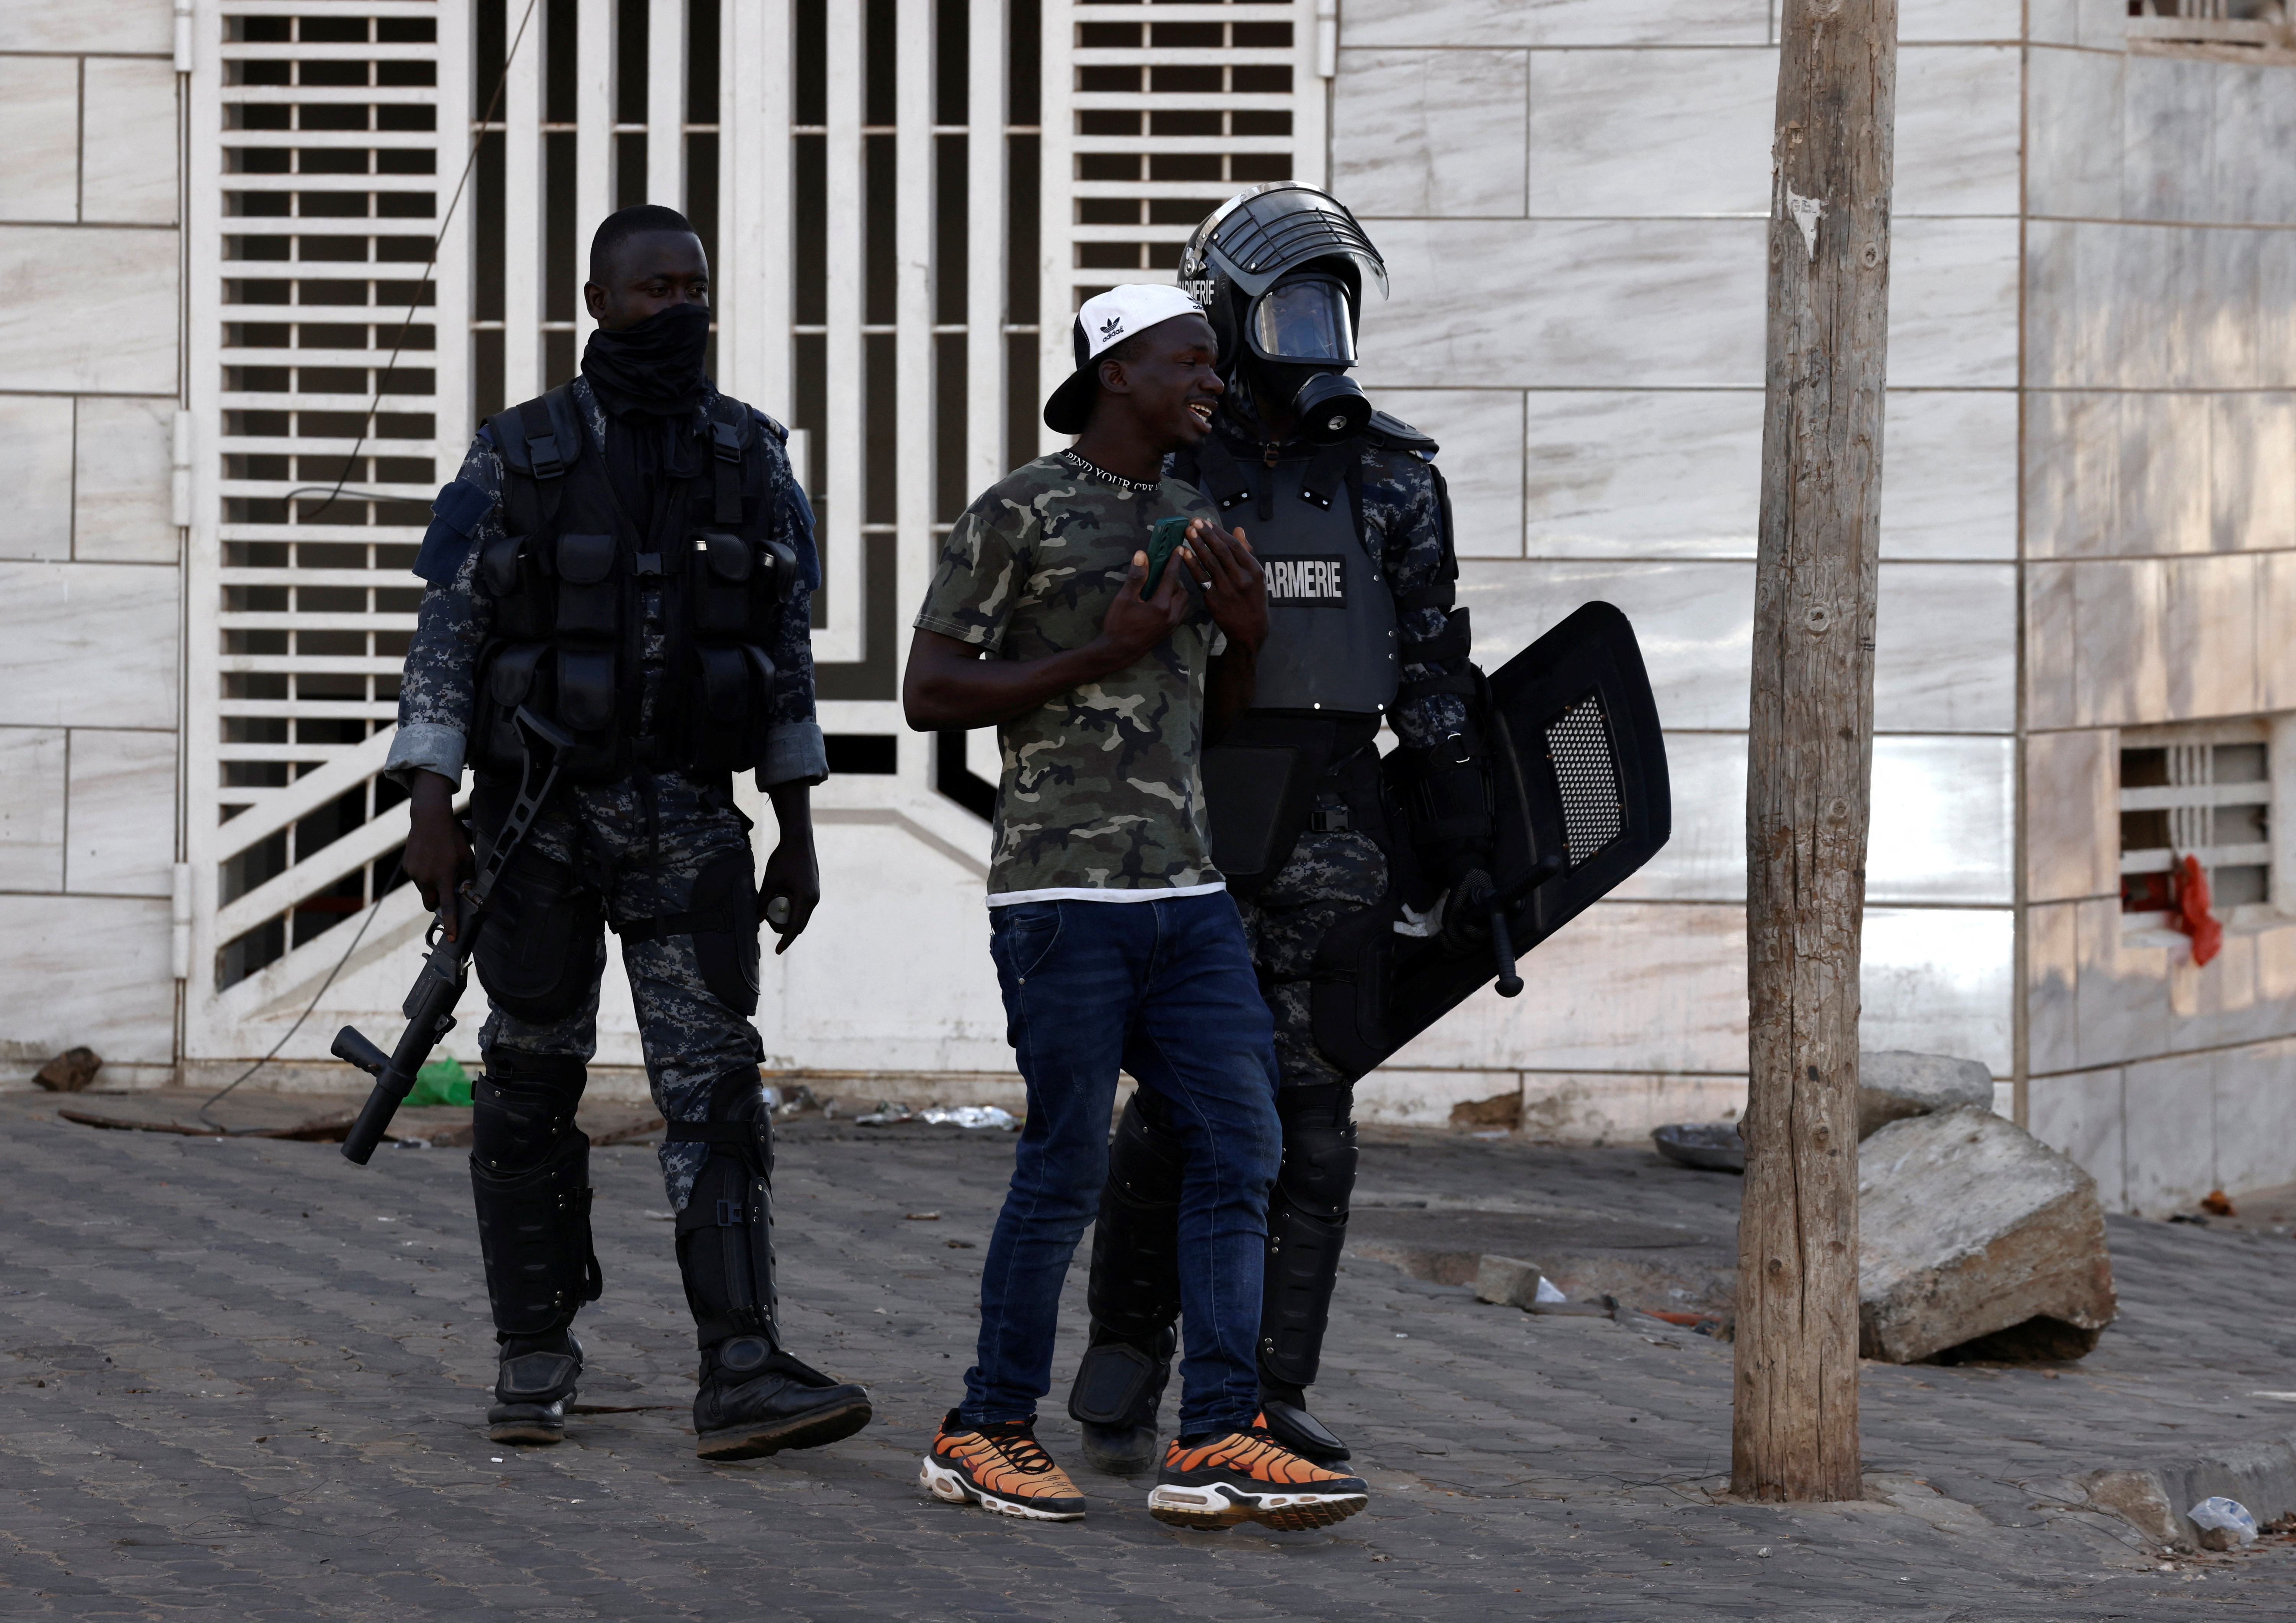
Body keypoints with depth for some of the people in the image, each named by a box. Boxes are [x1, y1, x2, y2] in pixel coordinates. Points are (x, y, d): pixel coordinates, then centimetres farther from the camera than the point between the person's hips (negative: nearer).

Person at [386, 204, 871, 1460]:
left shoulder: (752, 460, 5)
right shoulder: (515, 460, -3)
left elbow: (785, 657, 10)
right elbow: (444, 644, -3)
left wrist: (798, 834, 9)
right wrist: (432, 815, -11)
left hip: (688, 823, 1)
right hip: (538, 816, -1)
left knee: (715, 1084, -10)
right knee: (532, 1088, 7)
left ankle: (741, 1378, -17)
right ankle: (534, 1363, 18)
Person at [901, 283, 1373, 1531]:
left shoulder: (1191, 519, 17)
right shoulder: (1018, 515, -4)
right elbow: (929, 693, -8)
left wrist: (1245, 634, 2)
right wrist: (1103, 654, -14)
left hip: (1187, 890, 7)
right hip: (1062, 888, -7)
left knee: (1237, 1148, -3)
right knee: (1068, 1167, -4)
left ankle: (1216, 1445, -5)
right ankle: (987, 1432, 9)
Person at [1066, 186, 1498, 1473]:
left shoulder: (1390, 477, 8)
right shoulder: (1162, 469, 1)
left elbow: (1433, 668, 10)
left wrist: (1462, 831, 6)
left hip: (1334, 827, 3)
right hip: (1189, 823, -2)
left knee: (1312, 1114, 2)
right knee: (1182, 1106, -6)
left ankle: (1272, 1392, 7)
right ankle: (1126, 1365, 10)